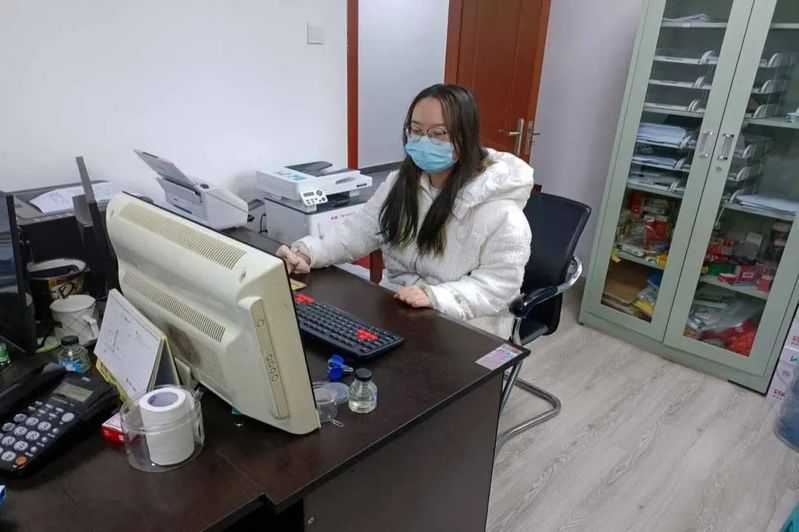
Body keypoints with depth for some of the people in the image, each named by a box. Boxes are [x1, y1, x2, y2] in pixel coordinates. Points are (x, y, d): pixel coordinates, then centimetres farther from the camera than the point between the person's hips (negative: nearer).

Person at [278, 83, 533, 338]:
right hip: (396, 306, 6)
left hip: (461, 329, -6)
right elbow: (359, 230, 1)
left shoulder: (498, 210, -18)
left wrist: (435, 297, -31)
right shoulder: (402, 182, 3)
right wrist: (307, 252, -17)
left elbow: (500, 284, -17)